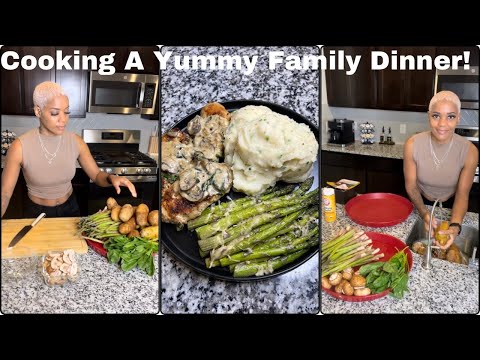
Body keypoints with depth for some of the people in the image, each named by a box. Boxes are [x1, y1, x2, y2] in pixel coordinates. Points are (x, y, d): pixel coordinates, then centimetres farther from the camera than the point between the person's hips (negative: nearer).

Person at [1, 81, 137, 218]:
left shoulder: (76, 142, -13)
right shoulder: (20, 146, -21)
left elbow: (96, 175, -6)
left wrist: (111, 178, -28)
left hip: (69, 208, 3)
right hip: (37, 213, -3)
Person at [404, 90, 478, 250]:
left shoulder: (469, 151, -28)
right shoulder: (412, 145, -28)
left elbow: (462, 194, -21)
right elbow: (411, 185, -19)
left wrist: (455, 226, -40)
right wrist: (424, 213, -38)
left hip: (450, 206, 0)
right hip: (420, 204, 0)